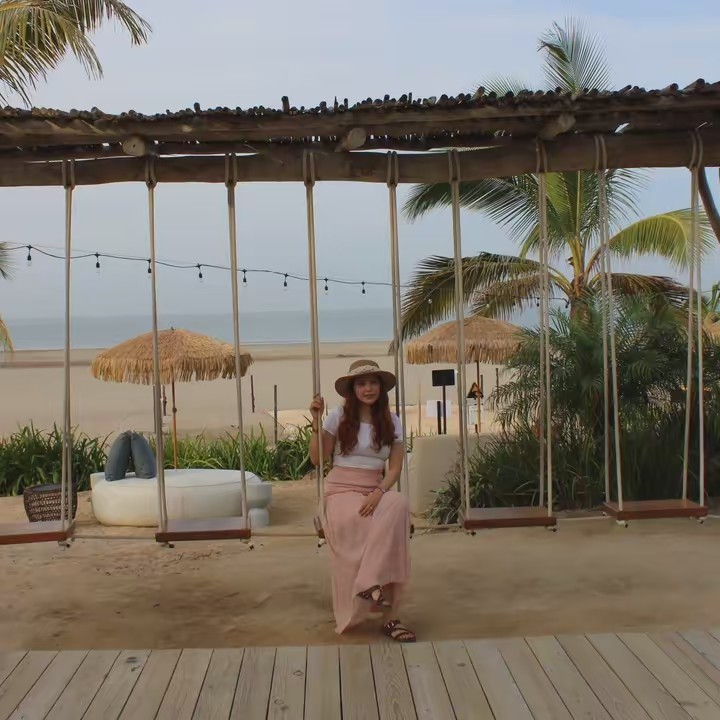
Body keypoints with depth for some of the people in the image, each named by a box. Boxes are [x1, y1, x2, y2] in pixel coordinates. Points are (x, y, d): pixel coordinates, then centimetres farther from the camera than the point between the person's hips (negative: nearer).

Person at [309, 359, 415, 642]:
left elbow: (395, 467, 2)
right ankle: (388, 615, -26)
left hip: (376, 490, 2)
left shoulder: (392, 421, 7)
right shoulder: (338, 417, 0)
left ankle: (373, 584, -30)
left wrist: (379, 493, -16)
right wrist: (316, 421, -10)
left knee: (399, 505, -34)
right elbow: (317, 459, 0)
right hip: (342, 490, -2)